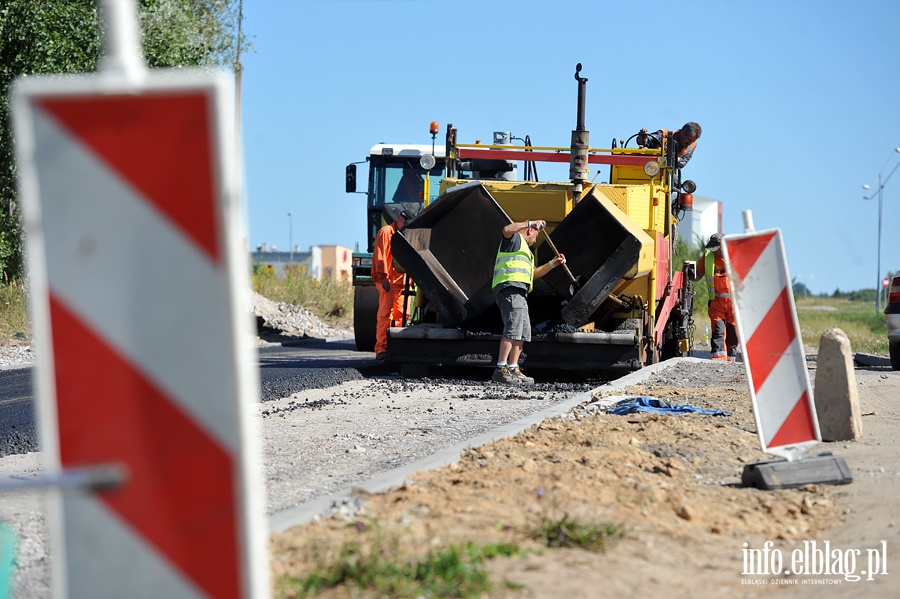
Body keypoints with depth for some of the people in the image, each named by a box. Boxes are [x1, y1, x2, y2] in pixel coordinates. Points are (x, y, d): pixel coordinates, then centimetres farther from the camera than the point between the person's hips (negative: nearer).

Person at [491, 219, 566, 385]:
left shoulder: (524, 250, 36)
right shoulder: (515, 238, 6)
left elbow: (534, 274, 40)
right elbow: (507, 229, -19)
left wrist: (553, 263, 32)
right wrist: (531, 223, -14)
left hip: (519, 293, 11)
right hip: (510, 288, -11)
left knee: (523, 333, 8)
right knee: (513, 330, -20)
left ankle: (513, 370, 8)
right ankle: (500, 370, -26)